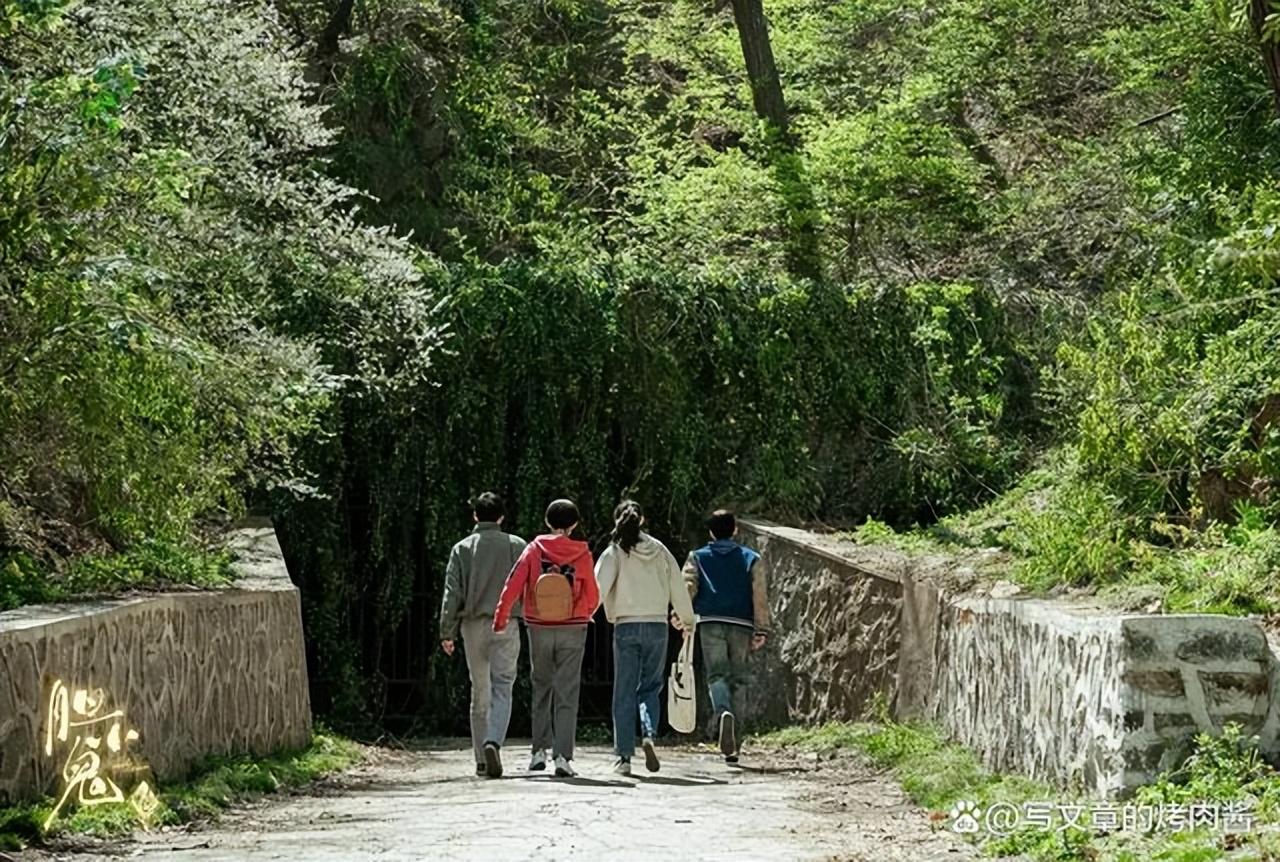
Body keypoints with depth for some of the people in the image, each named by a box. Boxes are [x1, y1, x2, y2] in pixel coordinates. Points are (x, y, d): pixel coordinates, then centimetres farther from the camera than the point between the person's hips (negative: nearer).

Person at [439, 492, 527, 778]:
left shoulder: (462, 548, 3)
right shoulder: (516, 545, 1)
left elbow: (452, 592, -2)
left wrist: (447, 632, -1)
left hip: (473, 626, 2)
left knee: (479, 693, 10)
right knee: (502, 689, -2)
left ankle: (482, 760, 11)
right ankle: (494, 742, -26)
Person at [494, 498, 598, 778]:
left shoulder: (534, 550, -2)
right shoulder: (581, 554, -4)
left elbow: (513, 585, -9)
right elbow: (593, 597, 0)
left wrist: (500, 618, -3)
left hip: (539, 629, 1)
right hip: (573, 629, -1)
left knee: (541, 687, 17)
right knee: (566, 693, 0)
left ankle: (540, 750, 12)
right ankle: (563, 757, -7)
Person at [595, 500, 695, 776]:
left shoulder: (615, 552, -3)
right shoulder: (660, 551, 5)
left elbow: (600, 586, -15)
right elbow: (678, 588, 9)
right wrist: (686, 619, 24)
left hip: (626, 626, -2)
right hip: (657, 625, 2)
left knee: (625, 692, 5)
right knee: (650, 687, 14)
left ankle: (624, 756, 4)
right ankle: (649, 735, -12)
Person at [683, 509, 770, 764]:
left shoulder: (697, 558, 9)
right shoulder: (751, 559, 9)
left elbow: (687, 588, -4)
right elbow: (760, 596, 1)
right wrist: (761, 630, 1)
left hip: (710, 623, -1)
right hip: (742, 625, 1)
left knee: (717, 675, -4)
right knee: (738, 679, 7)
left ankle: (723, 712, -37)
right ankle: (733, 745, 8)